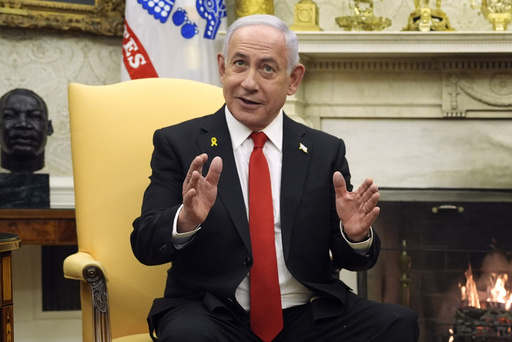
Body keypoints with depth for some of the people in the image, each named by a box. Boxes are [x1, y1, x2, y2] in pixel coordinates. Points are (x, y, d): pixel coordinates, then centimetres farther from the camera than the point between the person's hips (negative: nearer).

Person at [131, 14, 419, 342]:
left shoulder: (326, 151, 14)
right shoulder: (178, 143, 8)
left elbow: (351, 260, 14)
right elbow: (145, 246, -1)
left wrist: (355, 234, -10)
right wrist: (186, 219, -22)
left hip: (308, 315, 1)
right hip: (214, 314, -1)